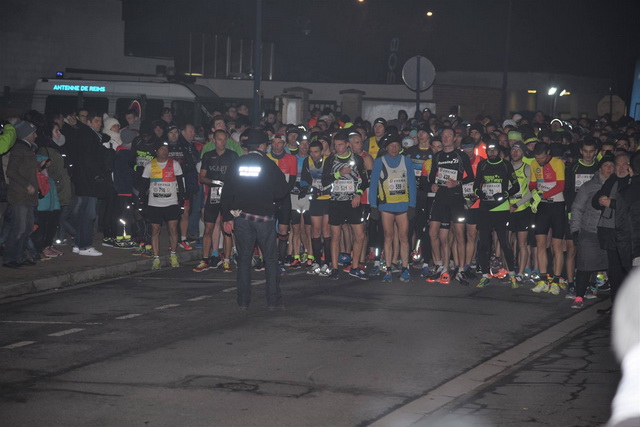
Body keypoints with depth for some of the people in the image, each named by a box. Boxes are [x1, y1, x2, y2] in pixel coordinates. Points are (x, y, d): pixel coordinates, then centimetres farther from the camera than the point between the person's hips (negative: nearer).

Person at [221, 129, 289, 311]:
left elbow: (227, 194, 3)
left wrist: (227, 218, 7)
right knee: (271, 259, 5)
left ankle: (243, 301, 8)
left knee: (244, 260, 9)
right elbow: (282, 191, -6)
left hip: (241, 217, 3)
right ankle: (273, 300, 3)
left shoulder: (236, 165, 3)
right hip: (264, 217, -2)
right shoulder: (268, 165, -6)